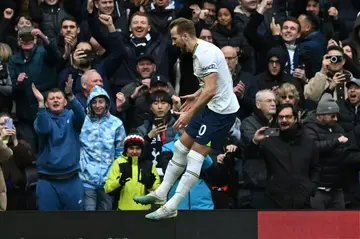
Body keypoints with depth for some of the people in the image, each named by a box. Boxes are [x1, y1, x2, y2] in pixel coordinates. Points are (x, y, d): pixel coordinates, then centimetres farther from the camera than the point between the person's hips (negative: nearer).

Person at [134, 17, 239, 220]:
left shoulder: (205, 53, -23)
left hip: (222, 111, -10)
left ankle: (171, 208, -8)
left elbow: (211, 90, -29)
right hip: (211, 107, 10)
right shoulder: (199, 51, 8)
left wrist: (189, 114, -25)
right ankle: (161, 194, 22)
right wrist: (196, 96, 20)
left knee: (195, 158, -9)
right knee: (181, 148, 13)